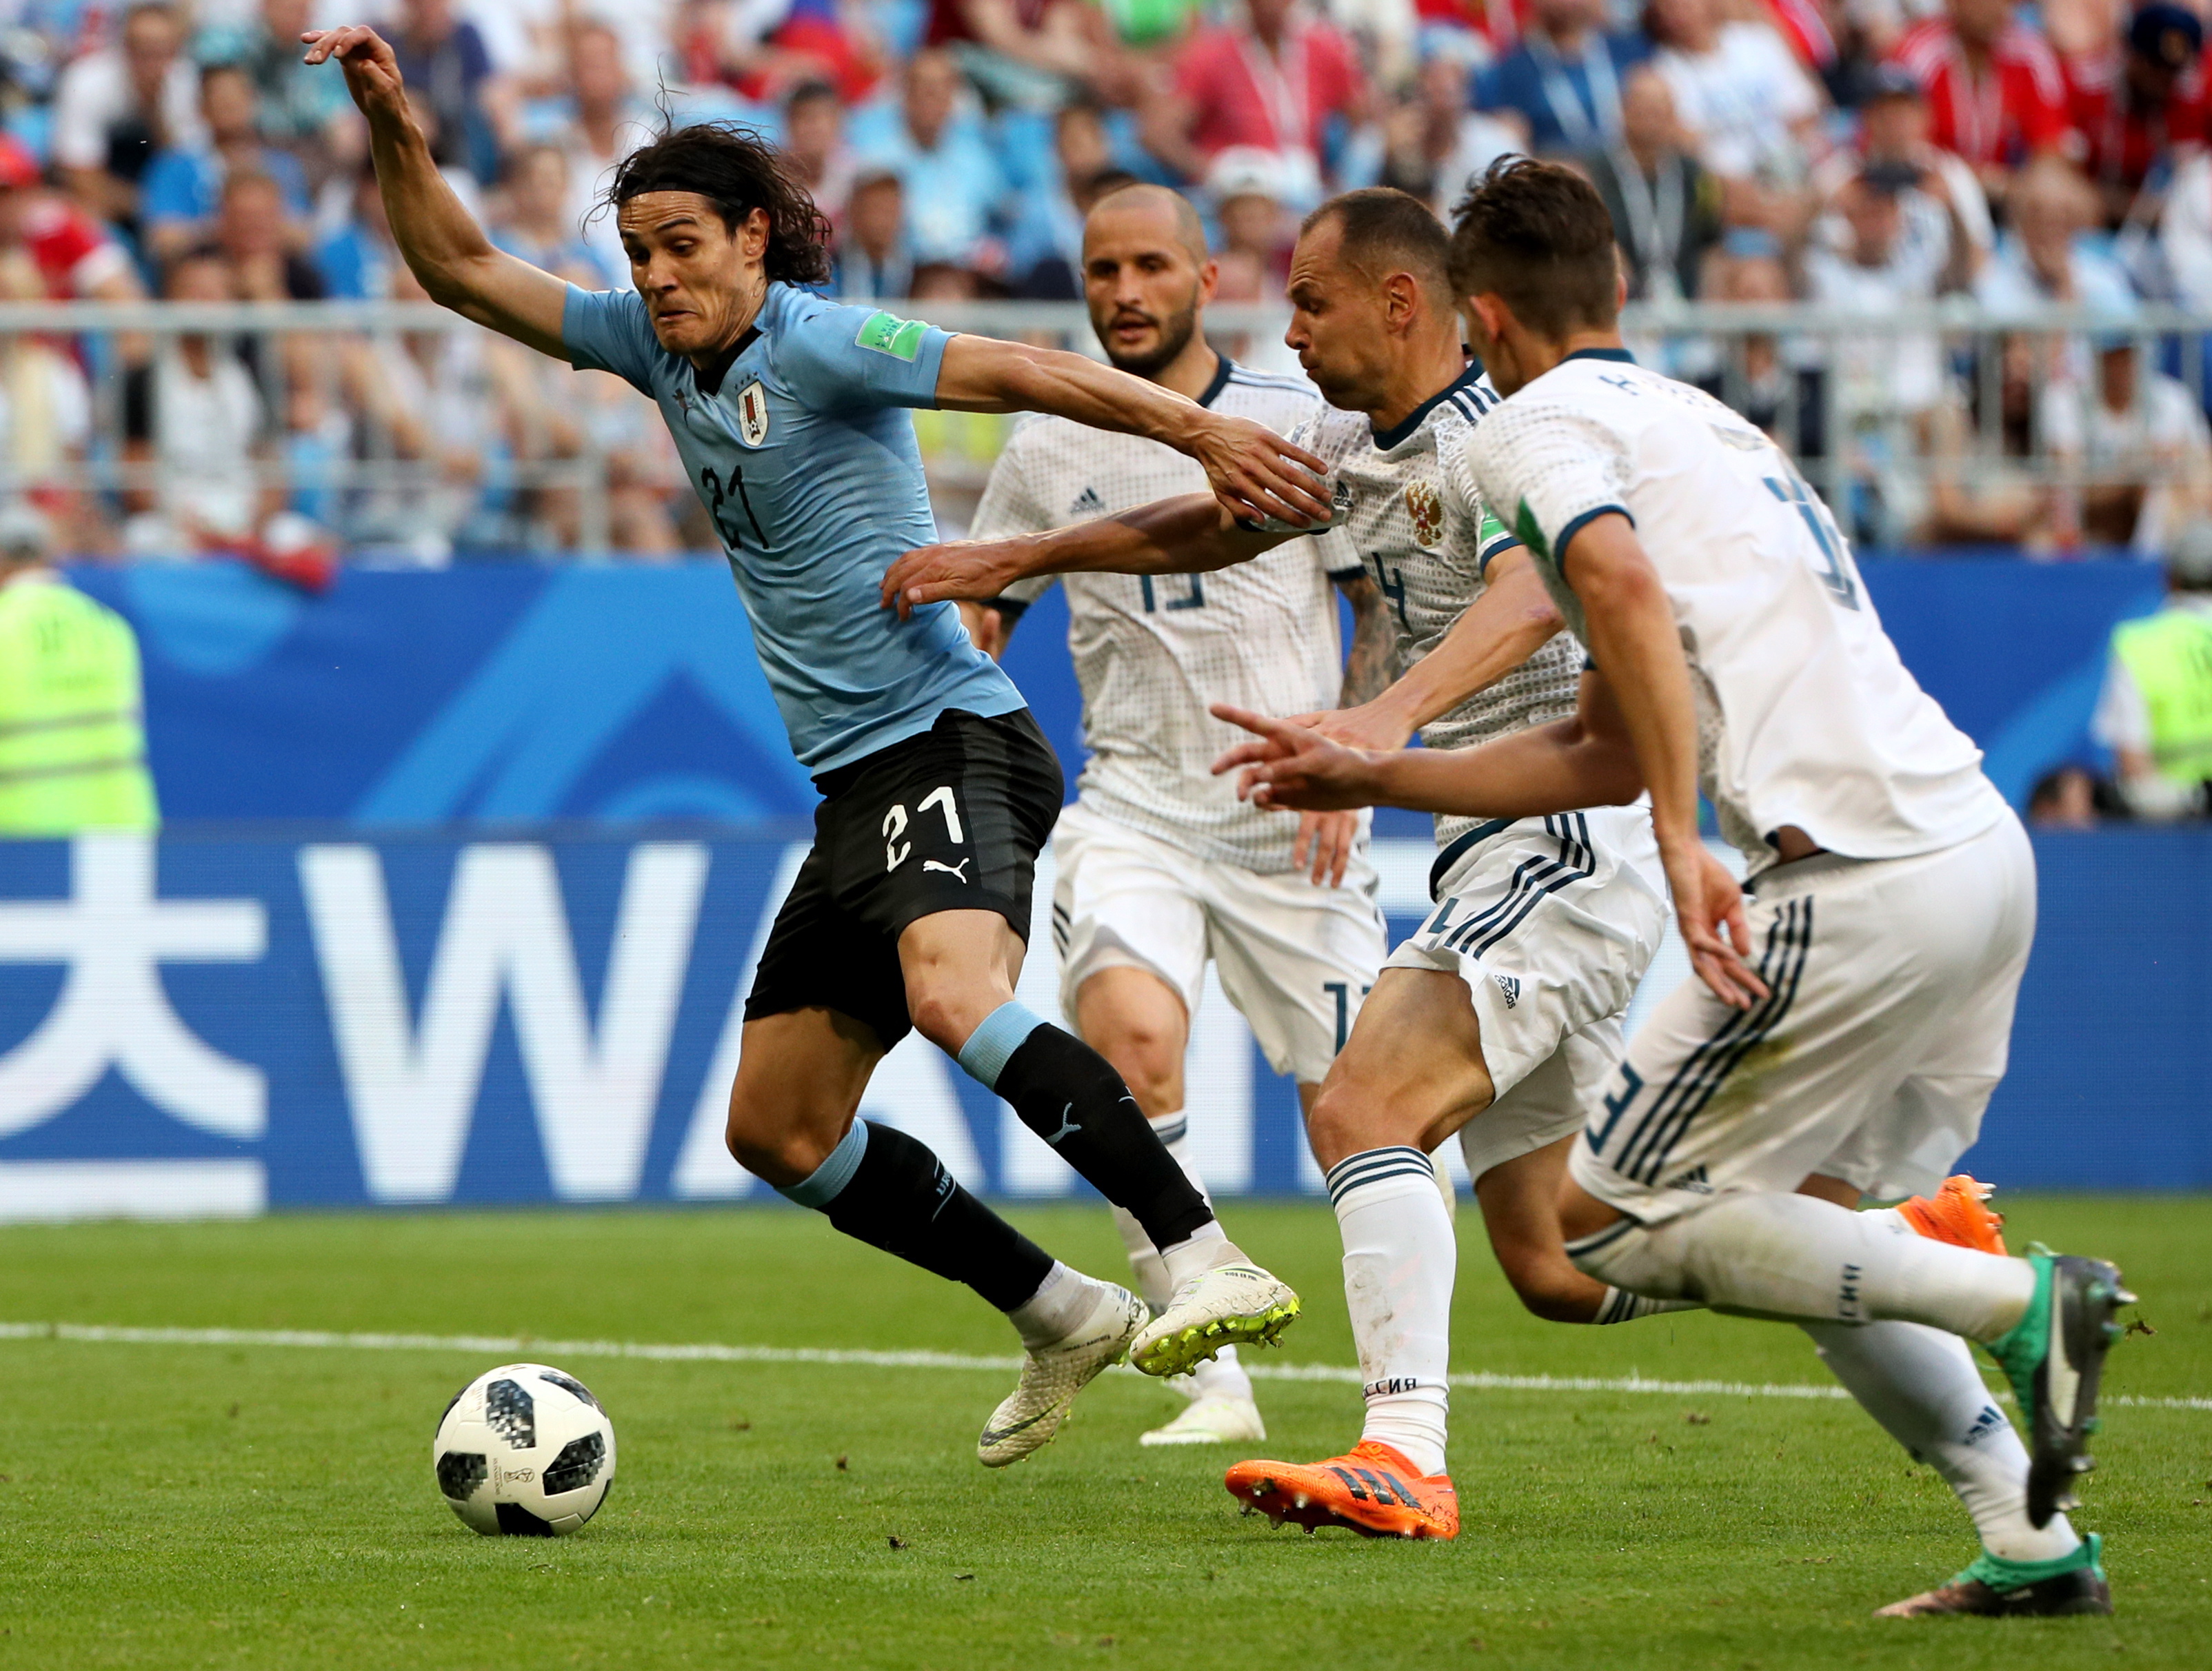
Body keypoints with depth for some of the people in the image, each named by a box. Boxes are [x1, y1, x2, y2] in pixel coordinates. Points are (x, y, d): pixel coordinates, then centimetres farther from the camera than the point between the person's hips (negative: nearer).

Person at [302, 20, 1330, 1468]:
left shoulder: (819, 345, -10)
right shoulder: (659, 346, 11)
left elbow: (1017, 371, -19)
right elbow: (460, 271, 16)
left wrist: (1204, 432, -29)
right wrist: (393, 126, 1)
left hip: (953, 743, -9)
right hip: (857, 789, 9)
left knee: (955, 997, -36)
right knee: (777, 1130, 11)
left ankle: (1209, 1264, -39)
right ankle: (1064, 1318, 20)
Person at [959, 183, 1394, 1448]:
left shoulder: (1300, 422, 1)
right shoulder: (1050, 453, 7)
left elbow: (1392, 607, 7)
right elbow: (975, 623, 20)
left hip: (1289, 820, 0)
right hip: (1134, 808, 1)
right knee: (1125, 1026, -27)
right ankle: (1214, 1377, -24)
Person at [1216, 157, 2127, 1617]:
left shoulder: (1541, 426, 3)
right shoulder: (1701, 420, 30)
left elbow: (1624, 582, -21)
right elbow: (1603, 755, 34)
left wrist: (1682, 839, -25)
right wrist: (1371, 777, 38)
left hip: (1863, 880, -9)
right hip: (1982, 845, 9)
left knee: (1601, 1227, 1)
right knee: (1792, 1219, 22)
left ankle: (2018, 1302, -8)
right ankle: (2033, 1542, 11)